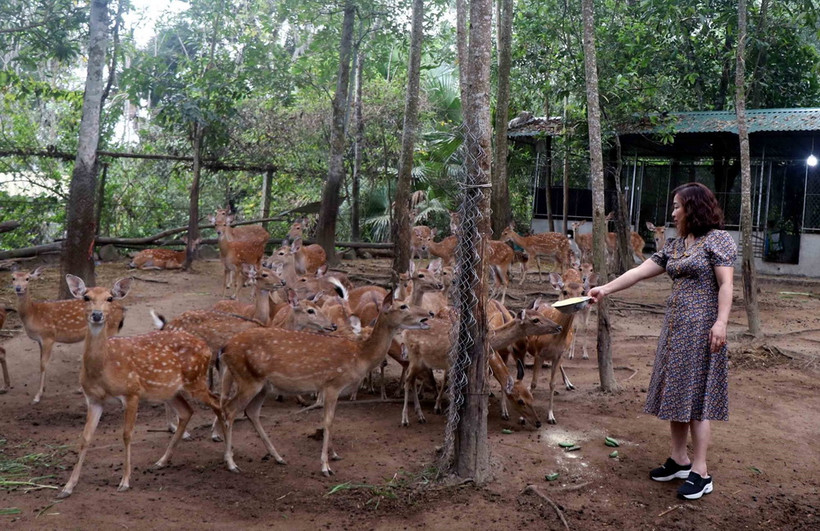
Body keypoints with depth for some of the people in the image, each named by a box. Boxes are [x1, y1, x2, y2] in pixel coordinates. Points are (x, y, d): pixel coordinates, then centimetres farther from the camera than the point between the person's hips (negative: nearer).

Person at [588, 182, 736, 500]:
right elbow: (640, 272, 15)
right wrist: (605, 289, 12)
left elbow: (726, 284, -13)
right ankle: (679, 459, 19)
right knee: (676, 392, 10)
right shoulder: (674, 246, 15)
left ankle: (700, 472, 0)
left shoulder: (717, 239, -7)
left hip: (701, 328, -8)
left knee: (696, 395, -6)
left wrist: (721, 322, -22)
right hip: (675, 327, 8)